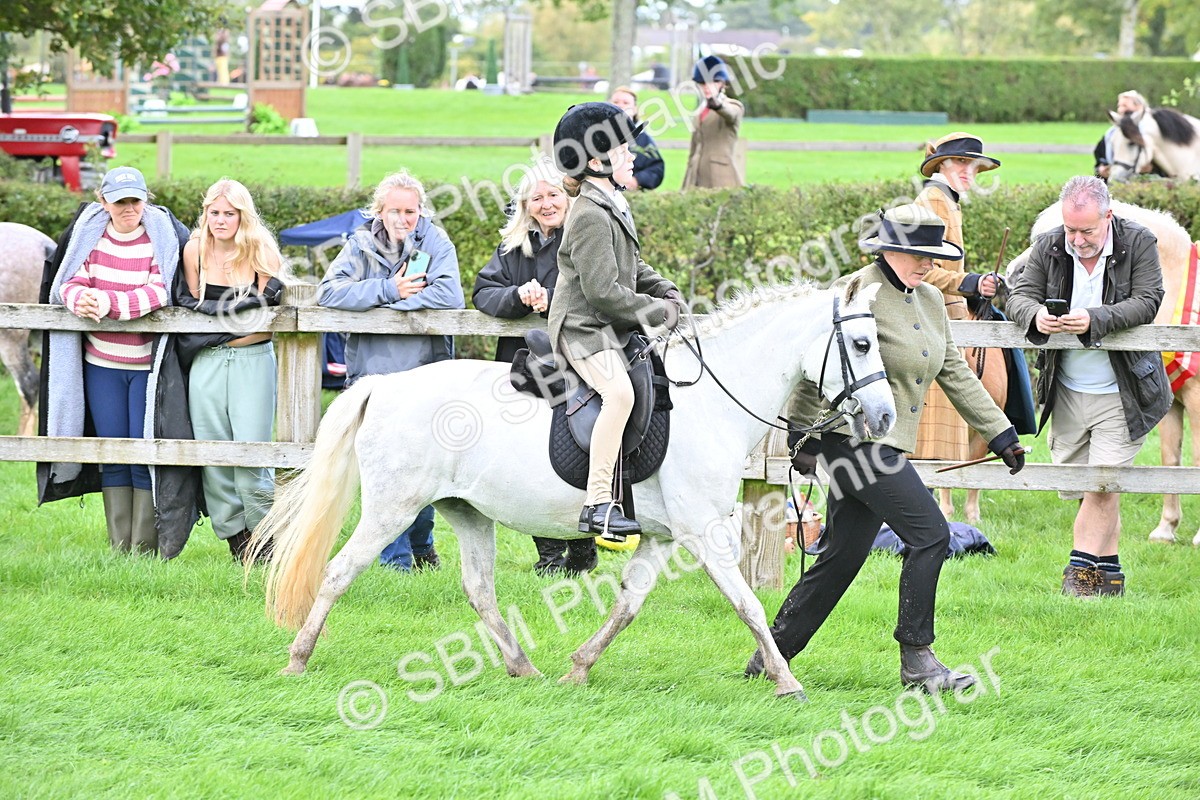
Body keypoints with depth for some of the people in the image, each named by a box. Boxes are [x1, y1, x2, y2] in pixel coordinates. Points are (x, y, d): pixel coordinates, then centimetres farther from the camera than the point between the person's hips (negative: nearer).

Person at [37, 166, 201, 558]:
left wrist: (110, 303, -29)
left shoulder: (163, 236, -7)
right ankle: (119, 550, 12)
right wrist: (79, 298, -25)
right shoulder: (89, 234, 3)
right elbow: (70, 281, -1)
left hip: (148, 366, -4)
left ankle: (146, 551, 1)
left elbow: (160, 293, -17)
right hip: (101, 365, 4)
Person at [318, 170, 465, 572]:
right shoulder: (361, 245, 5)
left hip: (424, 374, 0)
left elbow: (450, 296, -14)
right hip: (373, 374, 0)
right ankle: (394, 556, 5)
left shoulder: (435, 244, 1)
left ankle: (421, 544, 26)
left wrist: (392, 301, -13)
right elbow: (329, 292, -8)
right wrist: (389, 290, -14)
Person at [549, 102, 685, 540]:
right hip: (584, 328, -11)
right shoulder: (591, 216, -17)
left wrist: (669, 295, 7)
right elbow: (604, 292, -22)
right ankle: (598, 504, -36)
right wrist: (660, 312, -14)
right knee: (619, 391, -32)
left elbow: (634, 267, 25)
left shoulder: (612, 207, 15)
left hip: (610, 327, 11)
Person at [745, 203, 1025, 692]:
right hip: (852, 437, -9)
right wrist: (803, 433, -16)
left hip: (886, 447, 9)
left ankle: (771, 655, 18)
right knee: (929, 533, -14)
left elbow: (955, 374, 21)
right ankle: (917, 661, -8)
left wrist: (1001, 435, 19)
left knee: (845, 555, 10)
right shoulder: (859, 293, -12)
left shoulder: (929, 302, 15)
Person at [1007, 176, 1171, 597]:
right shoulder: (1049, 247, 1)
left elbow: (1146, 302, -16)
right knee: (1079, 485, 6)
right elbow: (1019, 297, 0)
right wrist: (1036, 315, -25)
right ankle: (1108, 572, 16)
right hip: (1067, 392, 4)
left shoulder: (1138, 244, -8)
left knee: (1102, 484, -13)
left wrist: (1095, 320, -30)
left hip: (1119, 393, -4)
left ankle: (1080, 570, -9)